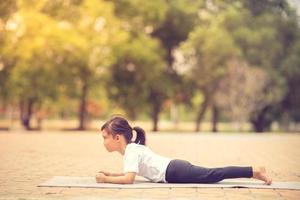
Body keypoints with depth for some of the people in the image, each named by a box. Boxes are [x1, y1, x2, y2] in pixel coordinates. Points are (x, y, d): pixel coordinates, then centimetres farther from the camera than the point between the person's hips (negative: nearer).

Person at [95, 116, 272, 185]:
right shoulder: (133, 146, 18)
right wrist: (111, 174, 22)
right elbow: (133, 172, 31)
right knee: (214, 174, 9)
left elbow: (129, 178, -23)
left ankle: (254, 171, -14)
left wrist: (106, 179, -12)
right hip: (175, 169, 9)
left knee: (214, 175, -13)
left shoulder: (131, 151, -10)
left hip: (175, 172, -9)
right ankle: (254, 171, 10)